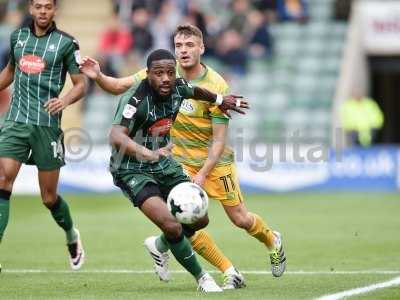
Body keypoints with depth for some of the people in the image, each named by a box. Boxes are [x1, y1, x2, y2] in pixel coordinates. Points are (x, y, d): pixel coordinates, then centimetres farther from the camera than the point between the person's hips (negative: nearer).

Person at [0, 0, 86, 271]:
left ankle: (72, 236, 35)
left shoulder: (66, 42, -3)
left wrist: (65, 101, -19)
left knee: (49, 197, 5)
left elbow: (81, 84, 0)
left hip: (47, 125, -3)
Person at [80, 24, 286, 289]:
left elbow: (219, 140, -18)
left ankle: (273, 241, 42)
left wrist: (202, 175, -24)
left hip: (216, 160, -3)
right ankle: (230, 273, 2)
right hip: (182, 161, 3)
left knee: (240, 219, 7)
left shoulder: (217, 86, -21)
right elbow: (119, 86, -7)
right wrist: (98, 76, -28)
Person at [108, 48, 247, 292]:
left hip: (163, 163, 7)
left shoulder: (178, 88, -8)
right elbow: (116, 137, -45)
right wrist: (148, 154, -59)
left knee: (200, 219, 10)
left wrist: (220, 100, 36)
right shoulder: (136, 98, -29)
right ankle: (201, 277, 1)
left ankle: (159, 245, 40)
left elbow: (196, 91, 19)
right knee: (172, 226, -22)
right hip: (132, 170, -7)